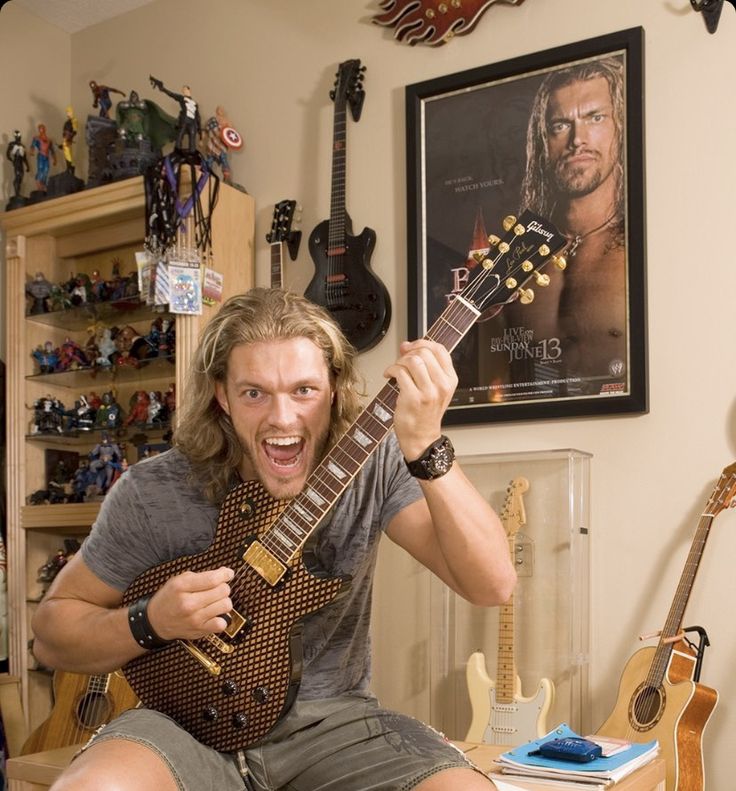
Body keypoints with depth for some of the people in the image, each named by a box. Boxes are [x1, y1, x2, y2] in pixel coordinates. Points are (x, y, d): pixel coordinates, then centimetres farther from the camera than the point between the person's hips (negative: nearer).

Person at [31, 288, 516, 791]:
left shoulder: (373, 465, -10)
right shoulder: (153, 494, -11)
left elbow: (493, 585, -20)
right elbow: (53, 628, 0)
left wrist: (427, 448, -33)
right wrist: (151, 622, -20)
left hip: (331, 718, 2)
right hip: (197, 723, -1)